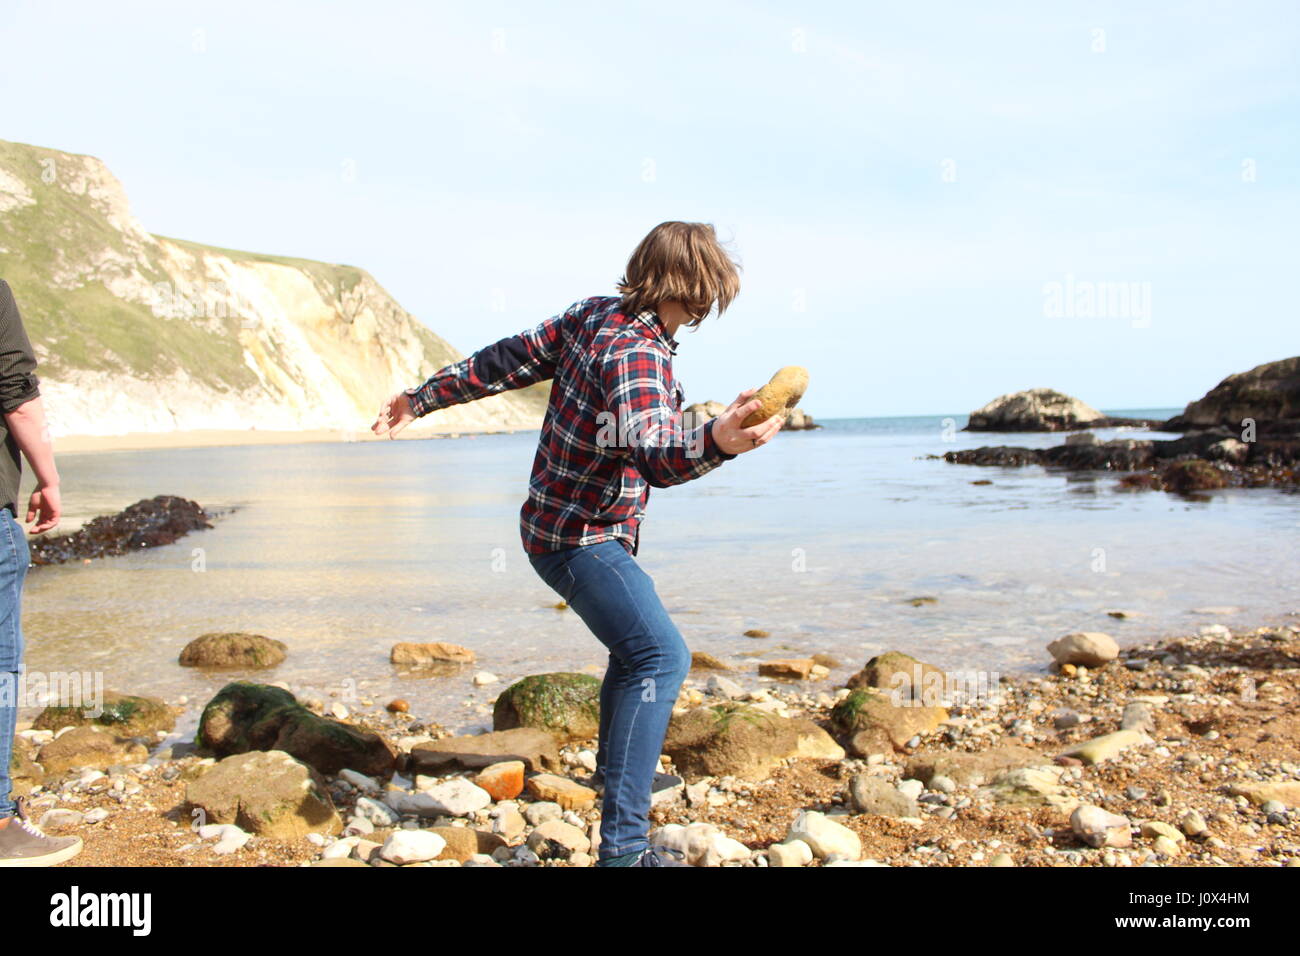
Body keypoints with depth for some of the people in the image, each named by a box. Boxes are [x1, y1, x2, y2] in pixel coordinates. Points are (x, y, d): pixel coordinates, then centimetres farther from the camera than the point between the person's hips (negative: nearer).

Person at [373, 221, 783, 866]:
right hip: (581, 538, -10)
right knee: (660, 655, -22)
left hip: (558, 521, 10)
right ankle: (623, 845, -25)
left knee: (636, 642, 27)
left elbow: (508, 361, 7)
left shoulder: (592, 314, 2)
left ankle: (617, 765, 48)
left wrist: (422, 398, 15)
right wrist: (717, 442, -59)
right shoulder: (635, 354, -25)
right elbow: (657, 458, -39)